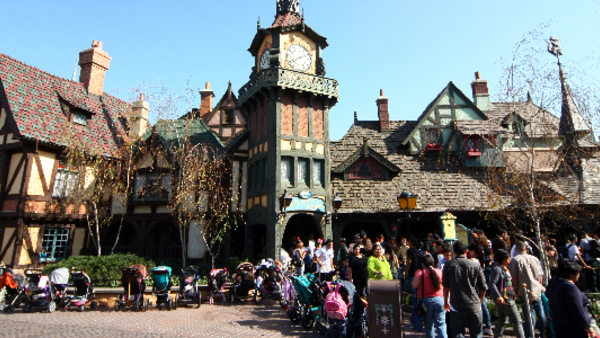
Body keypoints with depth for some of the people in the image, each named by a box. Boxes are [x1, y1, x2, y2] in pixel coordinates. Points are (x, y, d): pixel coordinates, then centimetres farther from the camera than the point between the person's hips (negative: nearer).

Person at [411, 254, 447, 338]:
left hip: (425, 300, -1)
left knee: (429, 324, 14)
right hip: (439, 299, 1)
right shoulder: (439, 272, -2)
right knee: (441, 324, 4)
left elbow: (414, 285, -15)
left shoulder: (420, 272, -9)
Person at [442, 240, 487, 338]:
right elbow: (483, 287, 2)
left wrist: (446, 301, 18)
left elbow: (445, 286, 4)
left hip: (456, 306, -1)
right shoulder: (476, 265, -2)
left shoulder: (448, 265, -3)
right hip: (474, 305, 1)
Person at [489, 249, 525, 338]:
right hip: (503, 299, -10)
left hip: (508, 298, 10)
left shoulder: (505, 268, 12)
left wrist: (513, 294, 16)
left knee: (501, 320, 16)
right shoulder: (497, 269, -19)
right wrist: (498, 296, -33)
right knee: (517, 321, -1)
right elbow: (492, 283, -26)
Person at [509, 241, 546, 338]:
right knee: (541, 314, 17)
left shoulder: (515, 260, -10)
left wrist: (516, 290, 1)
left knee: (529, 316, 4)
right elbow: (541, 276, 8)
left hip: (525, 292, -4)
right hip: (538, 291, 4)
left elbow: (514, 277, -11)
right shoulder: (535, 259, 4)